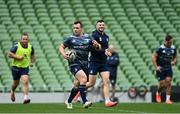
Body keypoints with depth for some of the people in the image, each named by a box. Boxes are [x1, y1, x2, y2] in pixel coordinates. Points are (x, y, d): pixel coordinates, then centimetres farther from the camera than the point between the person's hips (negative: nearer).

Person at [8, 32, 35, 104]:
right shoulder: (16, 46, -13)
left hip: (25, 68, 1)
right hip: (16, 67, -1)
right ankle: (12, 91, 48)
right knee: (16, 83, 14)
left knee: (25, 82, -18)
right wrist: (18, 57, -21)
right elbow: (9, 54, -12)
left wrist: (32, 62, 1)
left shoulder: (30, 47, -1)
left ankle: (26, 98, -24)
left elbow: (32, 55, 17)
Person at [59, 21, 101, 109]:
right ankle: (85, 101, -29)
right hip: (74, 63, -4)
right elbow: (61, 46, 11)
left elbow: (98, 47, 14)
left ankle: (69, 101, 34)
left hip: (84, 64, 4)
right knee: (83, 79, -27)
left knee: (77, 85, 12)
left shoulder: (88, 38, 10)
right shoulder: (70, 39, 3)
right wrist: (64, 54, -8)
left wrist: (97, 45, -10)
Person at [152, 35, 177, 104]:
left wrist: (174, 61, -2)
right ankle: (158, 93, 30)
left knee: (168, 83, -9)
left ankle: (168, 99, -4)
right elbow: (153, 57, -11)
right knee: (162, 84, -3)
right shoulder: (160, 48, -14)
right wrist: (156, 67, -15)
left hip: (168, 68, 3)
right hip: (160, 68, -3)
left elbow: (175, 56, 19)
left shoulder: (173, 48, 2)